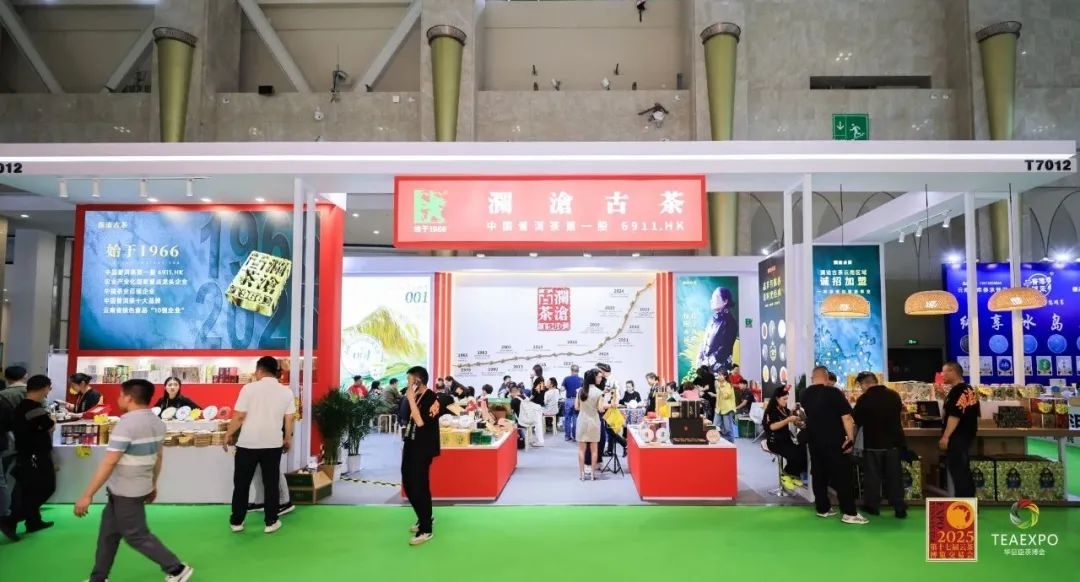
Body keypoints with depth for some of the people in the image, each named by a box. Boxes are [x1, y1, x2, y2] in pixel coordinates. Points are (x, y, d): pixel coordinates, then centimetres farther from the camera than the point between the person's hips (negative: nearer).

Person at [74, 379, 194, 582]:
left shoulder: (127, 424, -23)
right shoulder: (157, 423, 4)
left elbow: (108, 463, -24)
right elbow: (158, 457, 12)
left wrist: (87, 495, -19)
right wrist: (153, 484, 22)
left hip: (125, 492, -8)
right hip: (139, 487, 9)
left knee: (137, 536, 4)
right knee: (108, 533, 19)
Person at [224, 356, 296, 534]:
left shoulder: (249, 388, -8)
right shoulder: (286, 392, 0)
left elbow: (239, 416, -9)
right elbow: (290, 419, 2)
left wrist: (228, 435, 5)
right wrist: (288, 438, 15)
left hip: (248, 443, -1)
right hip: (273, 444, 2)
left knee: (241, 484, 11)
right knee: (271, 484, 8)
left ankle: (236, 522, 19)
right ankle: (271, 522, 12)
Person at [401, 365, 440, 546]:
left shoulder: (432, 399, -15)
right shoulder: (414, 397, 8)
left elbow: (421, 421, -28)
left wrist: (411, 400, -25)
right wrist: (405, 444, 18)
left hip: (423, 449, -8)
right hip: (411, 447, 8)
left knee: (419, 488, -5)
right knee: (408, 485, 14)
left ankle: (426, 529, 5)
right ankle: (425, 518, 32)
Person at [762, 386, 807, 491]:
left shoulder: (786, 410, 14)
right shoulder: (771, 411, -7)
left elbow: (795, 423, 23)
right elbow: (772, 426, -22)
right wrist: (788, 419, -26)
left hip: (787, 439, 6)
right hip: (775, 441, -6)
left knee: (804, 451, -22)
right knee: (794, 455, -30)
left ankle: (795, 475, 1)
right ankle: (786, 476, -3)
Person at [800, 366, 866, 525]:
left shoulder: (805, 395, 4)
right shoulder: (834, 392, -14)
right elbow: (846, 417, -17)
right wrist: (850, 439, -11)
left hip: (814, 442, 6)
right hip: (834, 442, -5)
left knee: (819, 475, 12)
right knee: (843, 476, -1)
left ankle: (823, 509, 17)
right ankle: (849, 513, 0)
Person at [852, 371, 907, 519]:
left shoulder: (864, 399, -14)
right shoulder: (894, 395, 0)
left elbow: (855, 421, -6)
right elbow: (900, 413, 17)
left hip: (873, 443, -4)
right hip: (893, 442, 4)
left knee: (873, 476, 9)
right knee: (894, 476, 10)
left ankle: (873, 506, 16)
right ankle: (900, 508, 10)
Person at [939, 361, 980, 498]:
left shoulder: (957, 391, -18)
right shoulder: (969, 389, 14)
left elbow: (954, 415, -24)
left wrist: (945, 436, -24)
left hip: (957, 437, -10)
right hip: (967, 435, 10)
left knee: (957, 471, -6)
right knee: (964, 471, 15)